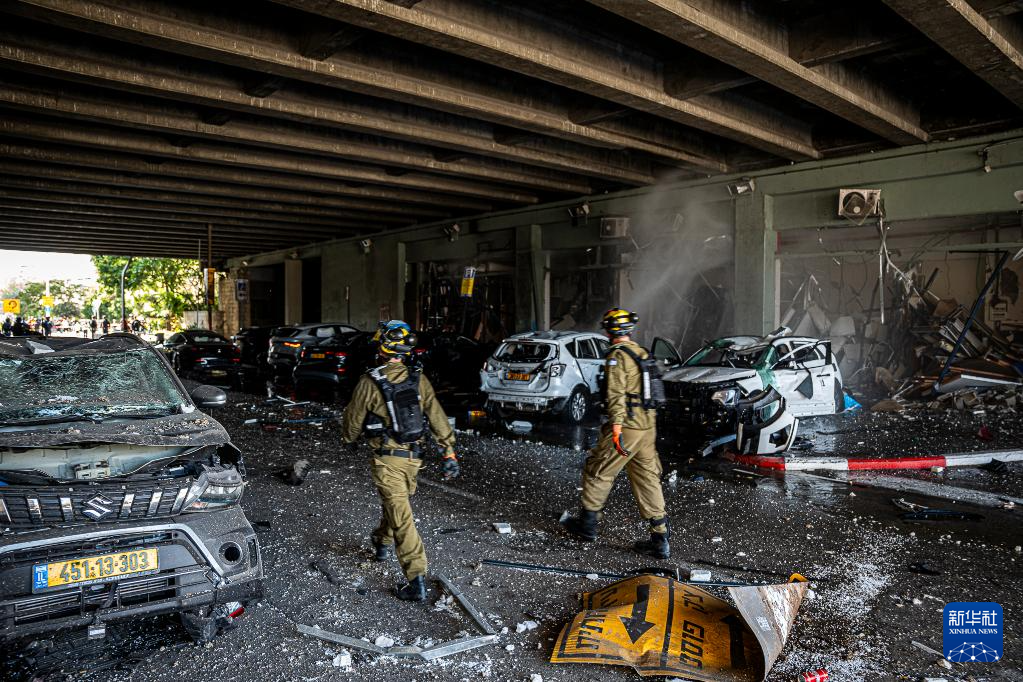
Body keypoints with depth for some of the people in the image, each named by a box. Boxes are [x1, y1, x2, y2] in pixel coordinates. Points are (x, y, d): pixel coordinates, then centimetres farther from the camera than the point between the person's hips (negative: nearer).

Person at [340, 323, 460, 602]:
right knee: (396, 504, 28)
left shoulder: (370, 382, -14)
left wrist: (348, 437, 21)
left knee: (401, 517, -6)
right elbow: (437, 415, -6)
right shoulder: (419, 380, -4)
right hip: (414, 456, 5)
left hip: (387, 459, -5)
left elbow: (354, 419, -2)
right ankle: (383, 542, 51)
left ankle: (417, 579, -8)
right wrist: (449, 452, -3)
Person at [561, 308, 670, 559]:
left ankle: (587, 524, 22)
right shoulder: (643, 354, 13)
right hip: (648, 428, 8)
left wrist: (616, 430, -26)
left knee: (597, 472, 9)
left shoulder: (617, 356, -12)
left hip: (626, 427, -8)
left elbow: (616, 395, -21)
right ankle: (660, 540, 10)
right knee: (648, 480, 10)